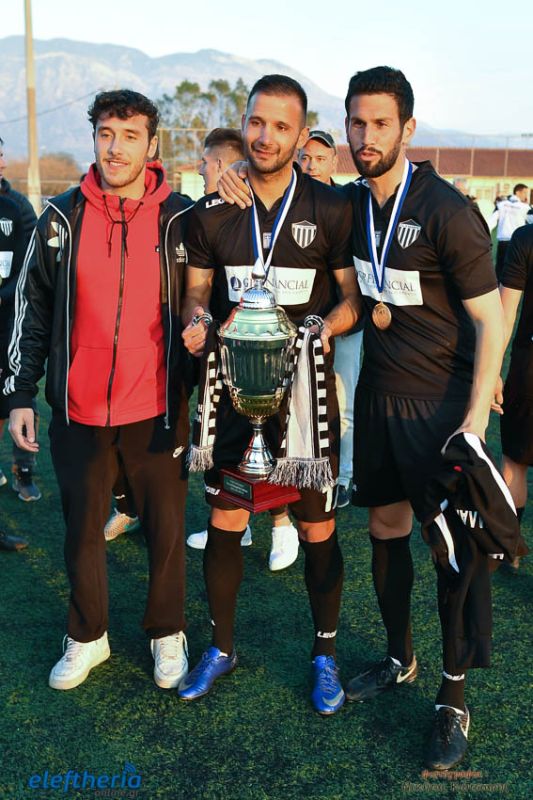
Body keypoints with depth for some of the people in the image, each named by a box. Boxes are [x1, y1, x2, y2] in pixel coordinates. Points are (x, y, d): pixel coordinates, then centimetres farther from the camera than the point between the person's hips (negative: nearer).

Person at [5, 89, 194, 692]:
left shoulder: (181, 219, -3)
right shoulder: (62, 217, 1)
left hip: (157, 411, -1)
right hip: (78, 411, 2)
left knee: (166, 530, 8)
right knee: (82, 529, 13)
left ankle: (167, 634, 31)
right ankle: (87, 637, 34)